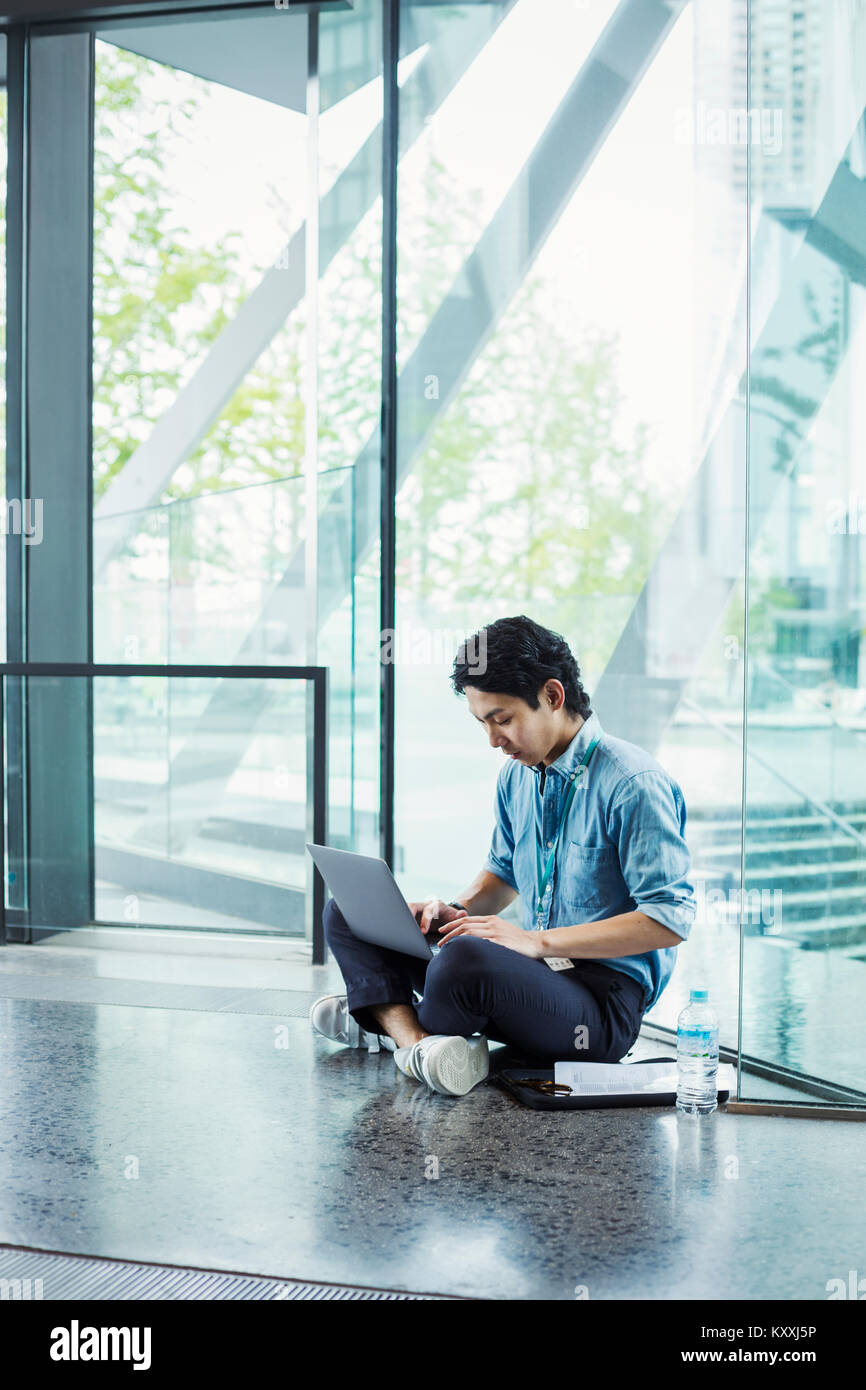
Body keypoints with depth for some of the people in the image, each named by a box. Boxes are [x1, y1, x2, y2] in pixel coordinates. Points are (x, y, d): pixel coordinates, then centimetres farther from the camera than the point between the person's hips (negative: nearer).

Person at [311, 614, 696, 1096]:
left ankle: (387, 1018, -7)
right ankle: (416, 1042, -21)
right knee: (347, 912, 2)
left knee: (468, 958, -39)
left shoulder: (635, 784, -16)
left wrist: (538, 940, -23)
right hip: (534, 968, 8)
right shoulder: (516, 775, 9)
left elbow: (671, 918, -20)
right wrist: (459, 909, 0)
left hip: (605, 996, -8)